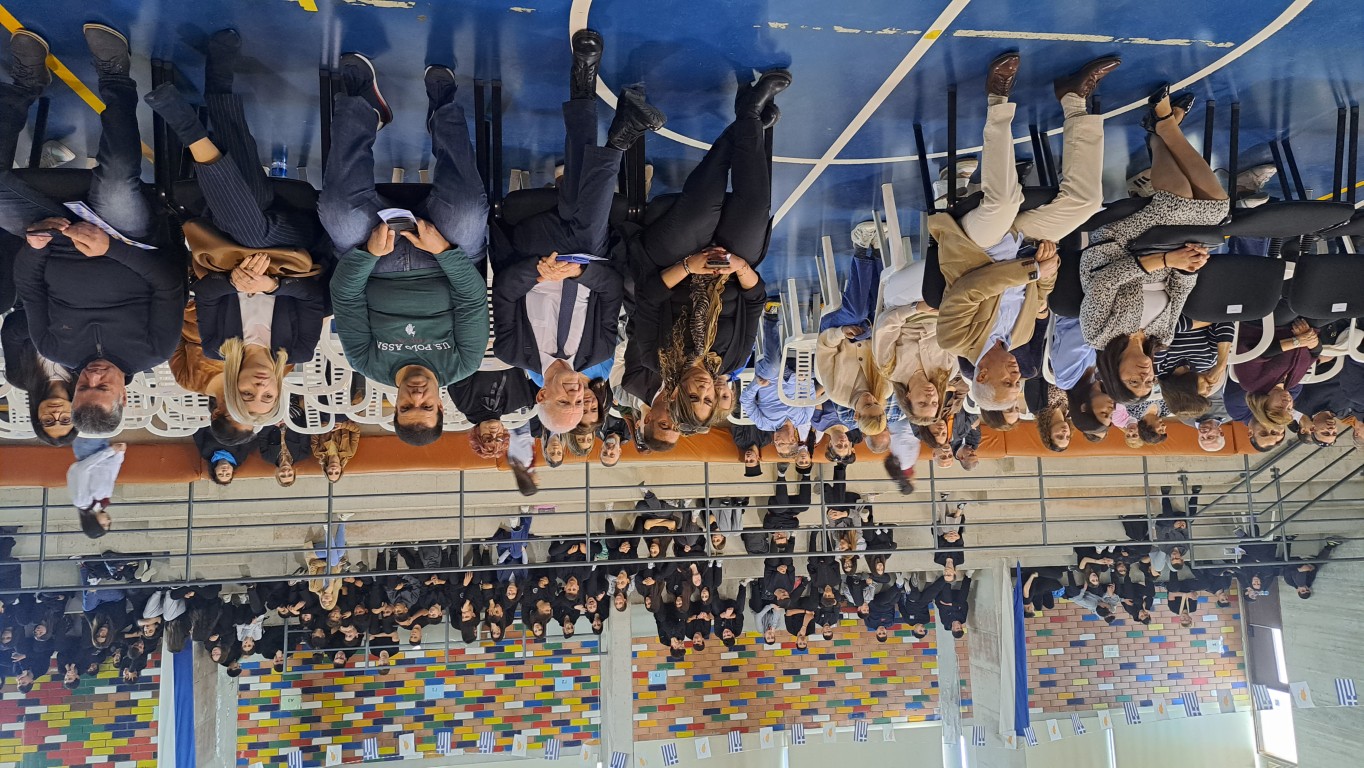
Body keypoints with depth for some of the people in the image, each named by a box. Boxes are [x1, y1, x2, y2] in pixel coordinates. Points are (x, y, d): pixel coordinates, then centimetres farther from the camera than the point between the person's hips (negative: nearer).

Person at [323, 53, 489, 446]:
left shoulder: (370, 366, -25)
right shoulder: (461, 367, -26)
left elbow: (345, 297, -20)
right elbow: (475, 299, -25)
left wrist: (369, 253, -33)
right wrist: (444, 250, -36)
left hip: (379, 262, 0)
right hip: (445, 261, 0)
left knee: (337, 209, -30)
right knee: (470, 209, -31)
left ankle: (369, 111, 0)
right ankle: (442, 111, 2)